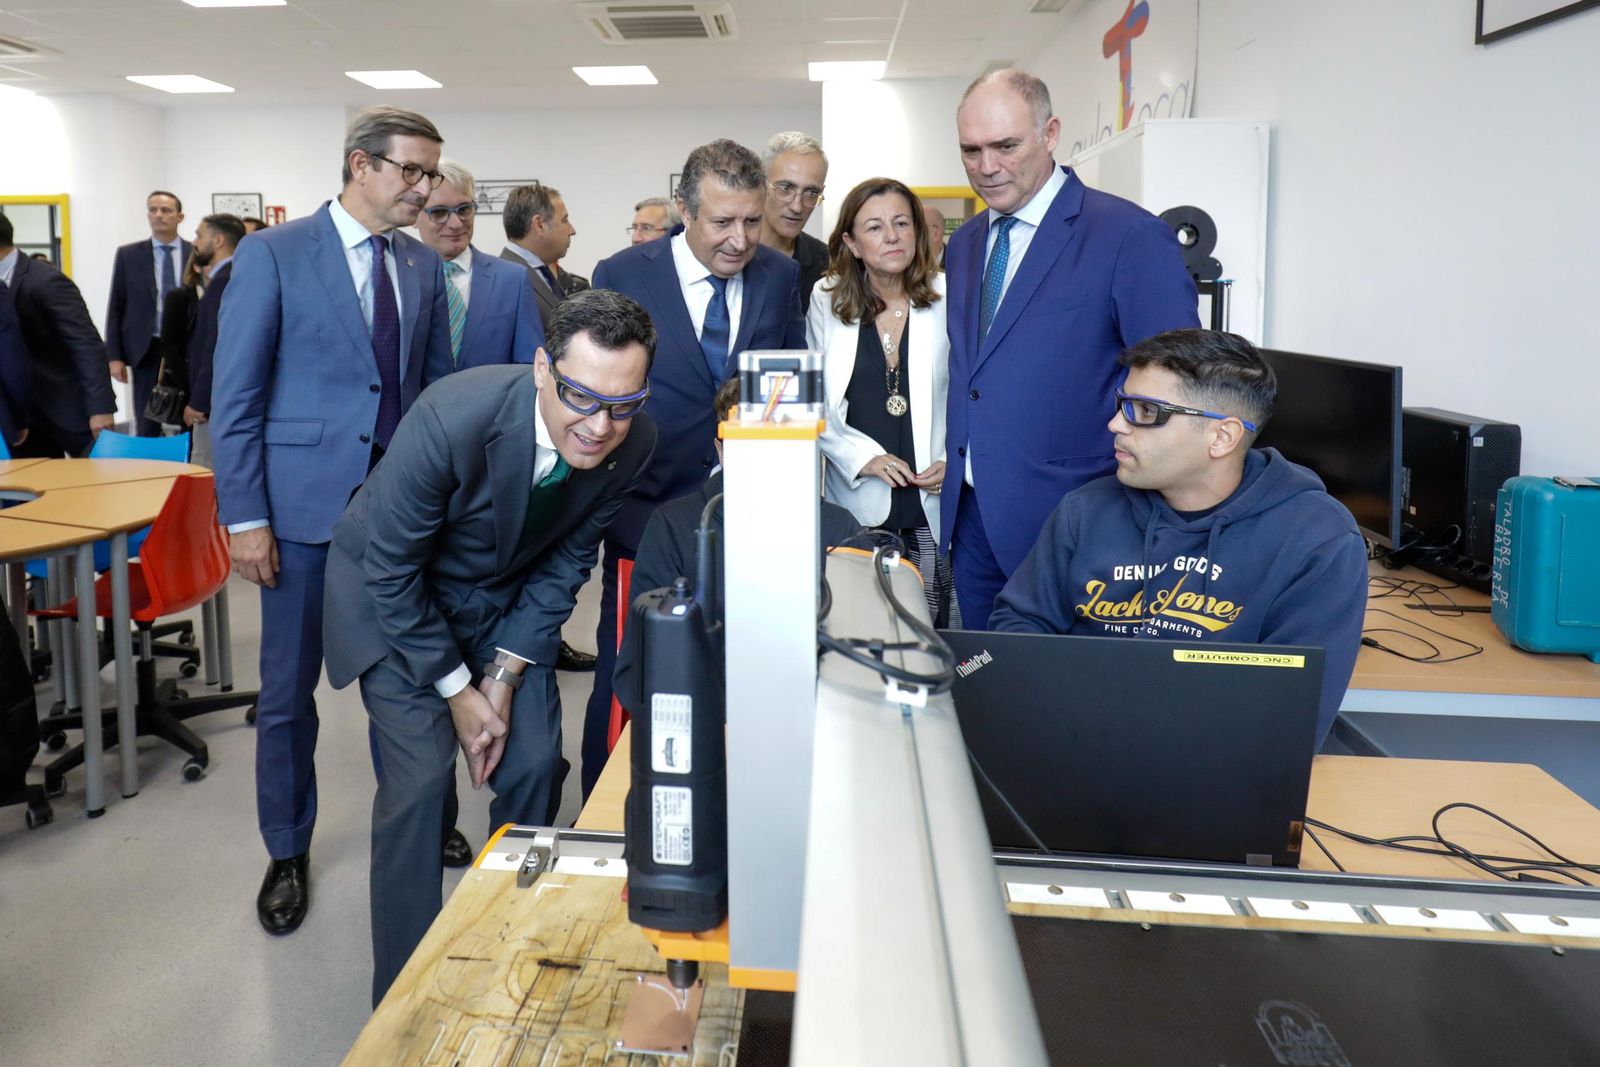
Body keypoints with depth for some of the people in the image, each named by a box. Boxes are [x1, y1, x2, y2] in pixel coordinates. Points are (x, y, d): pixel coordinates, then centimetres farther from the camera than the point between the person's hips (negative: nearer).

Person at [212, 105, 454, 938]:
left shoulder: (423, 265, 8)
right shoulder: (273, 254, -5)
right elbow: (234, 394, -7)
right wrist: (245, 518, -11)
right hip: (306, 502, -3)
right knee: (289, 689, 8)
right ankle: (287, 853, 27)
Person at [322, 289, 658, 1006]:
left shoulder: (633, 443, -21)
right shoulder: (453, 419, -36)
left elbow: (566, 562, -6)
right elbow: (391, 573, -23)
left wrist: (504, 678, -10)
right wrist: (458, 691, -17)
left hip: (506, 595, 4)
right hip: (395, 590, -4)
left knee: (535, 765, 0)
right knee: (421, 779, -12)